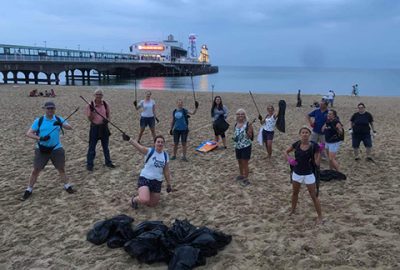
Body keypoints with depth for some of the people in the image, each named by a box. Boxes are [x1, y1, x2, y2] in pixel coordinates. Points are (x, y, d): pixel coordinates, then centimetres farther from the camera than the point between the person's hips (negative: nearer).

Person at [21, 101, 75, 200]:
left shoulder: (59, 119, 0)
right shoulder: (39, 121, -5)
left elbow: (70, 128, -12)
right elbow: (28, 133, -7)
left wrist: (61, 124, -33)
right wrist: (40, 138, -24)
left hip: (56, 148, 1)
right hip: (41, 149, -1)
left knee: (61, 168, 7)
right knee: (36, 170, 2)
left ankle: (67, 186, 24)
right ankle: (29, 190, 16)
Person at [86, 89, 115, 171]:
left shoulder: (106, 104, -2)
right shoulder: (90, 105, -11)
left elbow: (109, 114, 9)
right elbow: (90, 119, -10)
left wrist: (107, 119, -12)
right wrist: (92, 111, -27)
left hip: (104, 127, 3)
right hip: (94, 127, -3)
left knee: (105, 146, 15)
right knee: (92, 147, 3)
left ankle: (108, 162, 28)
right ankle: (89, 164, 12)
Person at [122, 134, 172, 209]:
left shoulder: (165, 155, 2)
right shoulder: (149, 151, -11)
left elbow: (166, 171, 12)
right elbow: (138, 146, -30)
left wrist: (169, 184, 14)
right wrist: (129, 139, -48)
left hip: (157, 182, 5)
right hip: (145, 179, -5)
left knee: (152, 204, 12)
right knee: (144, 200, -27)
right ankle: (134, 199, 8)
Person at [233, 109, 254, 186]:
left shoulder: (248, 124, -15)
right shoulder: (236, 124, 4)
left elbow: (250, 136, -16)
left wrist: (248, 130, -32)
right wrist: (234, 137, 3)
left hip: (246, 147, -6)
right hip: (237, 146, 6)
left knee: (245, 163, -1)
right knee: (239, 162, 20)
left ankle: (246, 179, 11)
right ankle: (241, 175, 39)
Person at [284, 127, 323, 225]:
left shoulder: (313, 146, -16)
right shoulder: (296, 144, -7)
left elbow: (317, 163, -15)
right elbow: (286, 152, 10)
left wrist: (319, 152, -25)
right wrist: (289, 159, -8)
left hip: (308, 174, -4)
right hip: (296, 173, 4)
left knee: (314, 196, 4)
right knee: (295, 193, 23)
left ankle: (320, 216, 18)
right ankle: (293, 210, 46)